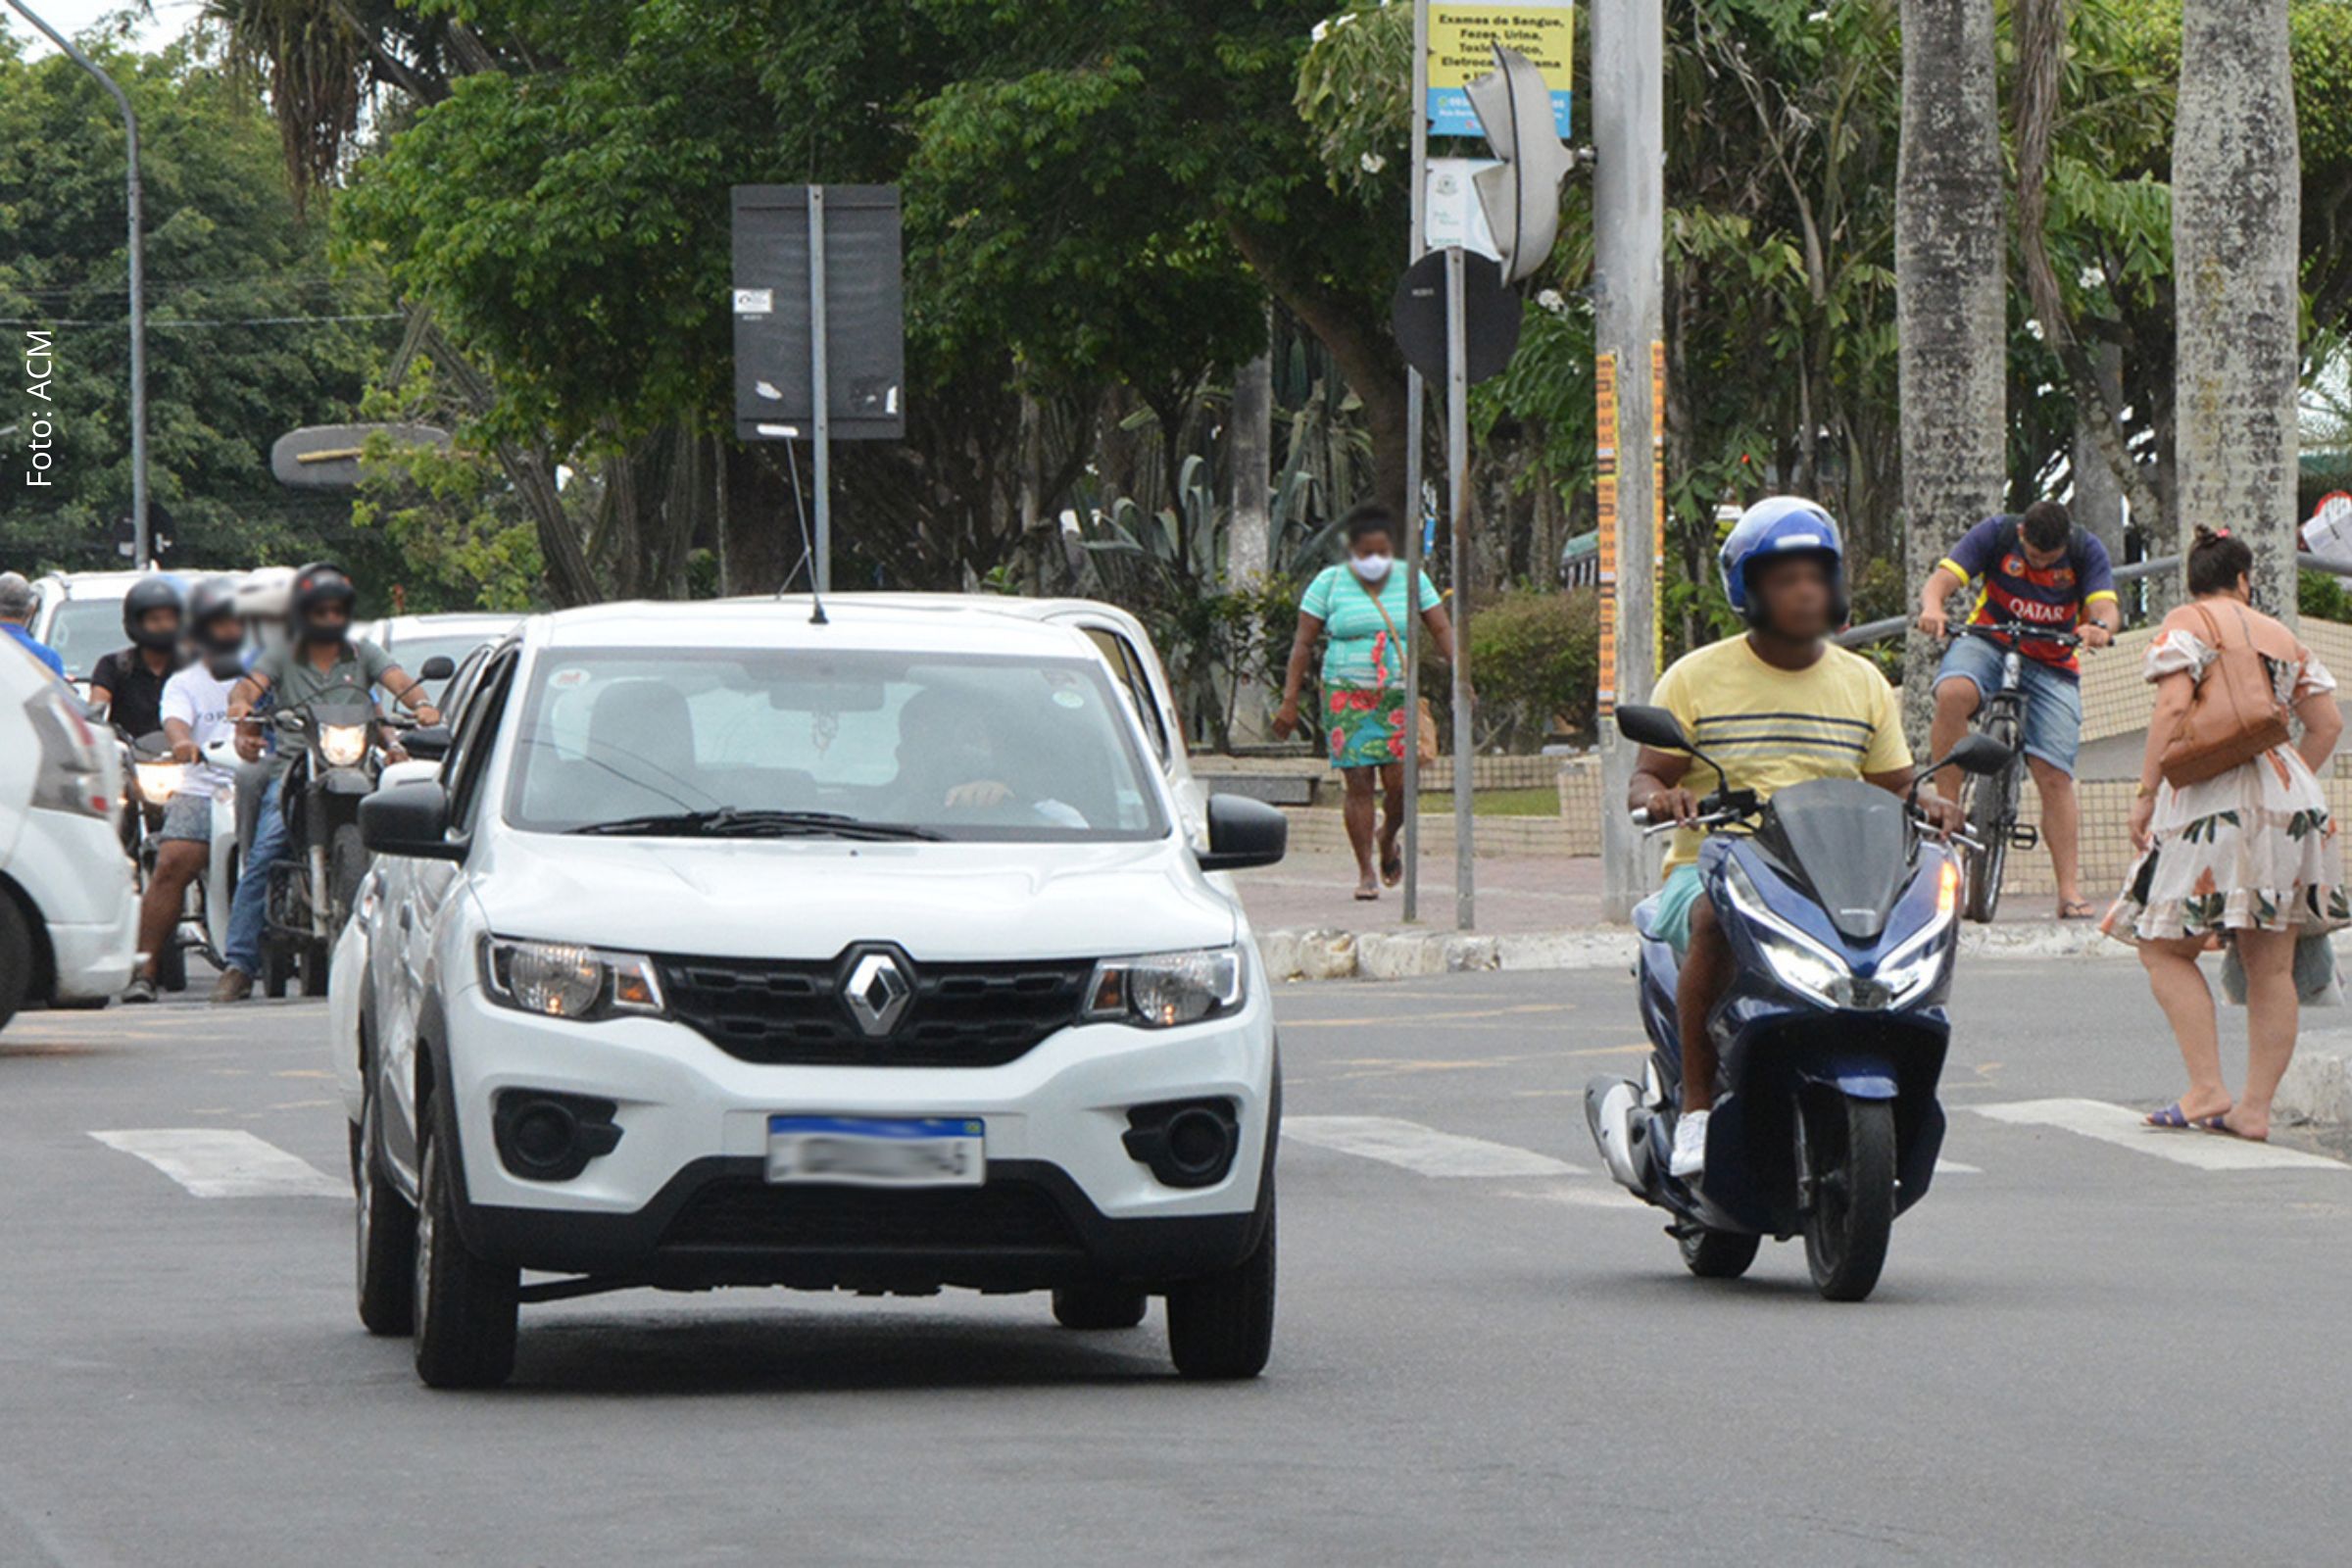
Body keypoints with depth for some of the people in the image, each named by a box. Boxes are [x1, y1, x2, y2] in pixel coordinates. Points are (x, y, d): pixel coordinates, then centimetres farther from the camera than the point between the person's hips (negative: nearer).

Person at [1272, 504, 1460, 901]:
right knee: (1358, 783, -6)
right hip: (1347, 698, -1)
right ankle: (1365, 871, 1)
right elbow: (1303, 644, 2)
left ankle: (1388, 843, 24)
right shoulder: (1329, 583, 2)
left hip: (1399, 695, 1)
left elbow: (1442, 632, 6)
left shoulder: (1412, 581, 7)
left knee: (1399, 783, -7)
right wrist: (1290, 700, -3)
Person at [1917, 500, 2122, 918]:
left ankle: (2070, 893, -7)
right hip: (1989, 644, -1)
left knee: (2054, 776, -9)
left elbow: (2106, 606, -19)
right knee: (1953, 694, -37)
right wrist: (1932, 607, -43)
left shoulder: (2086, 551, -9)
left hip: (2052, 666, 1)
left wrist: (2101, 627, -44)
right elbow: (1941, 580, -19)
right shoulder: (1995, 535, -12)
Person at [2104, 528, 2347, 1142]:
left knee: (2165, 947, 3)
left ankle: (2207, 1090, -8)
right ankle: (2255, 1107, 6)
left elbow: (2174, 704, -14)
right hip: (2291, 797, 6)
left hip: (2215, 801, -6)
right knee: (2271, 966, 7)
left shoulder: (2187, 624, 0)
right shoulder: (2282, 637, 17)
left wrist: (2146, 793, -11)